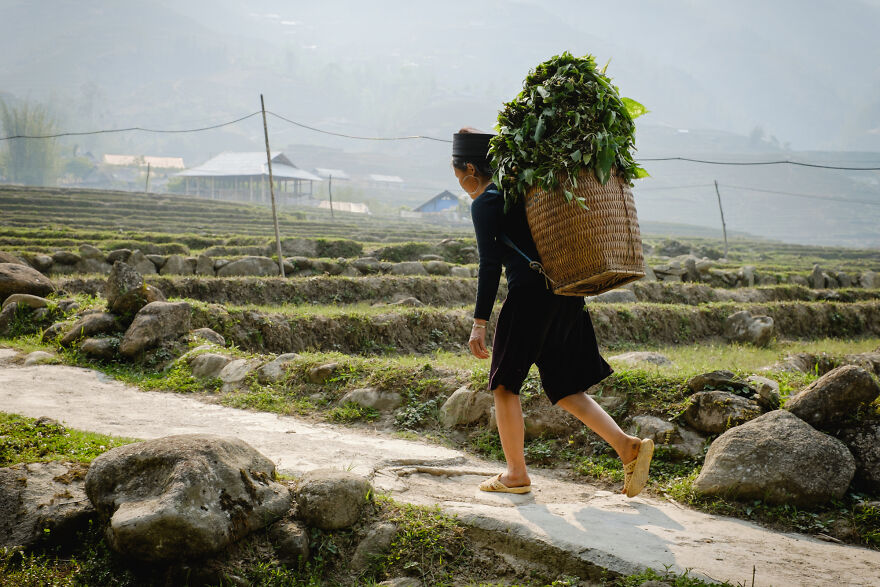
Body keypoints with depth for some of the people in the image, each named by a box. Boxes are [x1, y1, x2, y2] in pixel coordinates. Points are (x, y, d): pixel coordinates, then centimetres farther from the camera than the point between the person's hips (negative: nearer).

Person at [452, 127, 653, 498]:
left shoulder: (484, 203, -5)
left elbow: (490, 266, -12)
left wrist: (480, 322, -12)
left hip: (530, 294, -8)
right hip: (566, 295, 8)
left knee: (504, 384, 8)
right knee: (564, 390, 13)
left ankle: (516, 474, 14)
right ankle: (628, 447, -2)